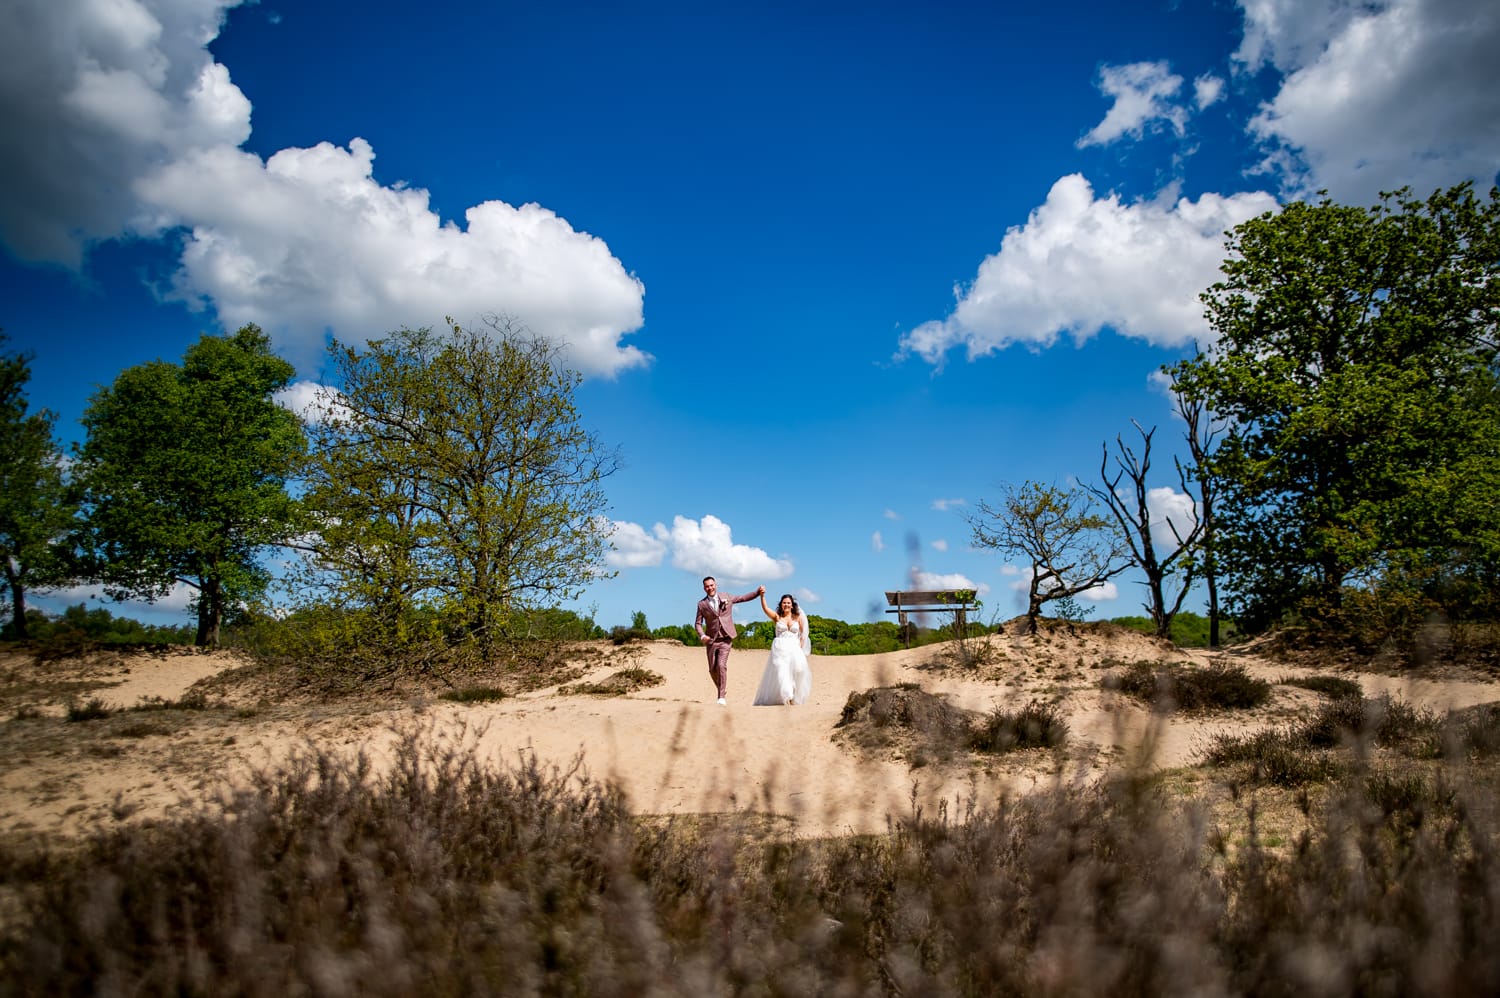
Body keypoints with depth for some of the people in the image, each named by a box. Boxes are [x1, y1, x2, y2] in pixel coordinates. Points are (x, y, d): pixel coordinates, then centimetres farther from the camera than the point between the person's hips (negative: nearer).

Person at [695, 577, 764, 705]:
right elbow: (698, 623, 4)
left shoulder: (726, 597, 5)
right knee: (713, 669, 4)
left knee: (721, 665, -17)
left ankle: (722, 697, -11)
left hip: (726, 639, -1)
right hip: (712, 640, 2)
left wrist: (758, 592, 2)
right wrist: (702, 636, -13)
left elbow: (744, 598, 14)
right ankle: (723, 690, 29)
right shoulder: (702, 604, 2)